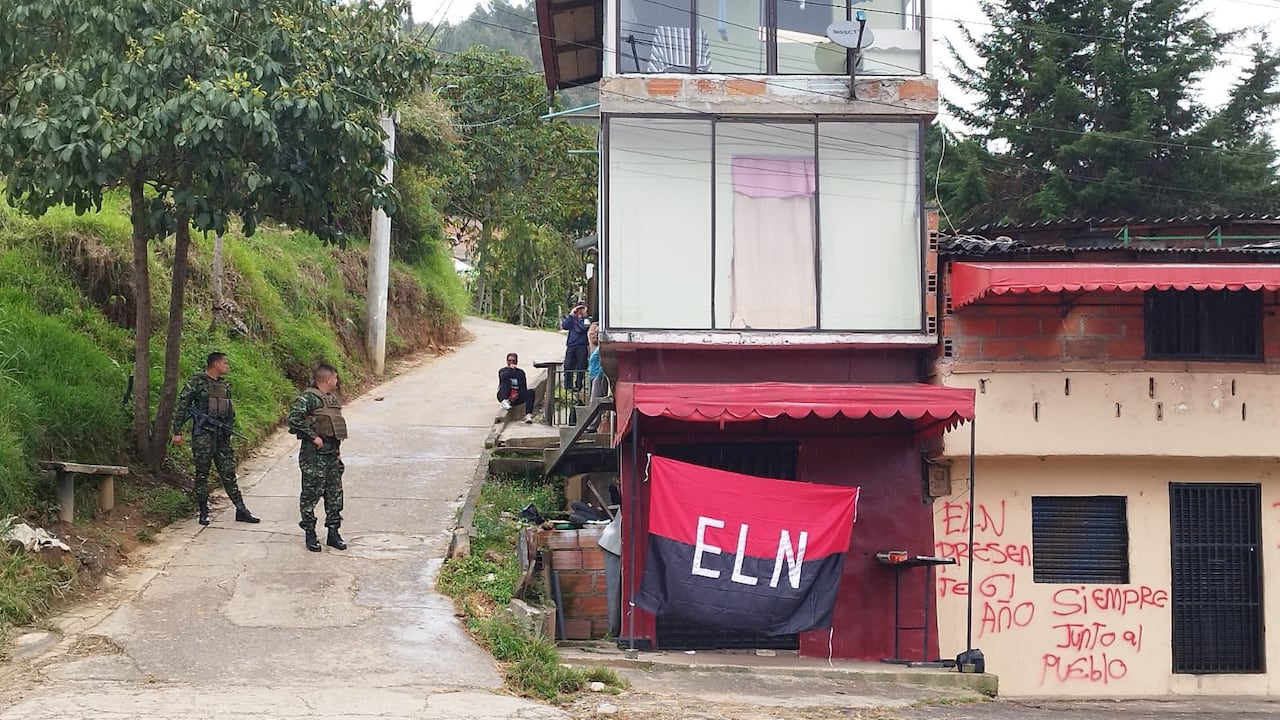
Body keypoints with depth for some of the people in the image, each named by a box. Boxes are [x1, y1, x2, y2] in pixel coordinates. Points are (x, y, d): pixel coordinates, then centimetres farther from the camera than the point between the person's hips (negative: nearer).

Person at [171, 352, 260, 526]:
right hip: (203, 434, -6)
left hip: (222, 435, 6)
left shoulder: (225, 384, 15)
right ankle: (203, 512, 8)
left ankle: (241, 510, 6)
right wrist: (177, 431, -10)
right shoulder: (196, 382, -6)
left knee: (228, 472, 6)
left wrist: (230, 429, 14)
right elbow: (181, 406, -6)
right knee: (202, 473, 1)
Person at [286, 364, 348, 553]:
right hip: (315, 453, -8)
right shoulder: (308, 398, -12)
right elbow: (294, 419, -23)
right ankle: (310, 534, 7)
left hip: (332, 452, 8)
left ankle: (333, 532, 17)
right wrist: (313, 436, -20)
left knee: (335, 493, 9)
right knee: (312, 493, -1)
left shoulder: (333, 398, 15)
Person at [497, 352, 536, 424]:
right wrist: (510, 369, -11)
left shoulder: (520, 372, 15)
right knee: (506, 381, -27)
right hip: (503, 396, -2)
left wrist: (517, 395, -12)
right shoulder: (502, 370, 10)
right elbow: (503, 377, -17)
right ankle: (504, 402, -46)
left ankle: (528, 415, -37)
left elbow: (524, 388, 6)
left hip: (516, 398, 2)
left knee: (531, 392, -22)